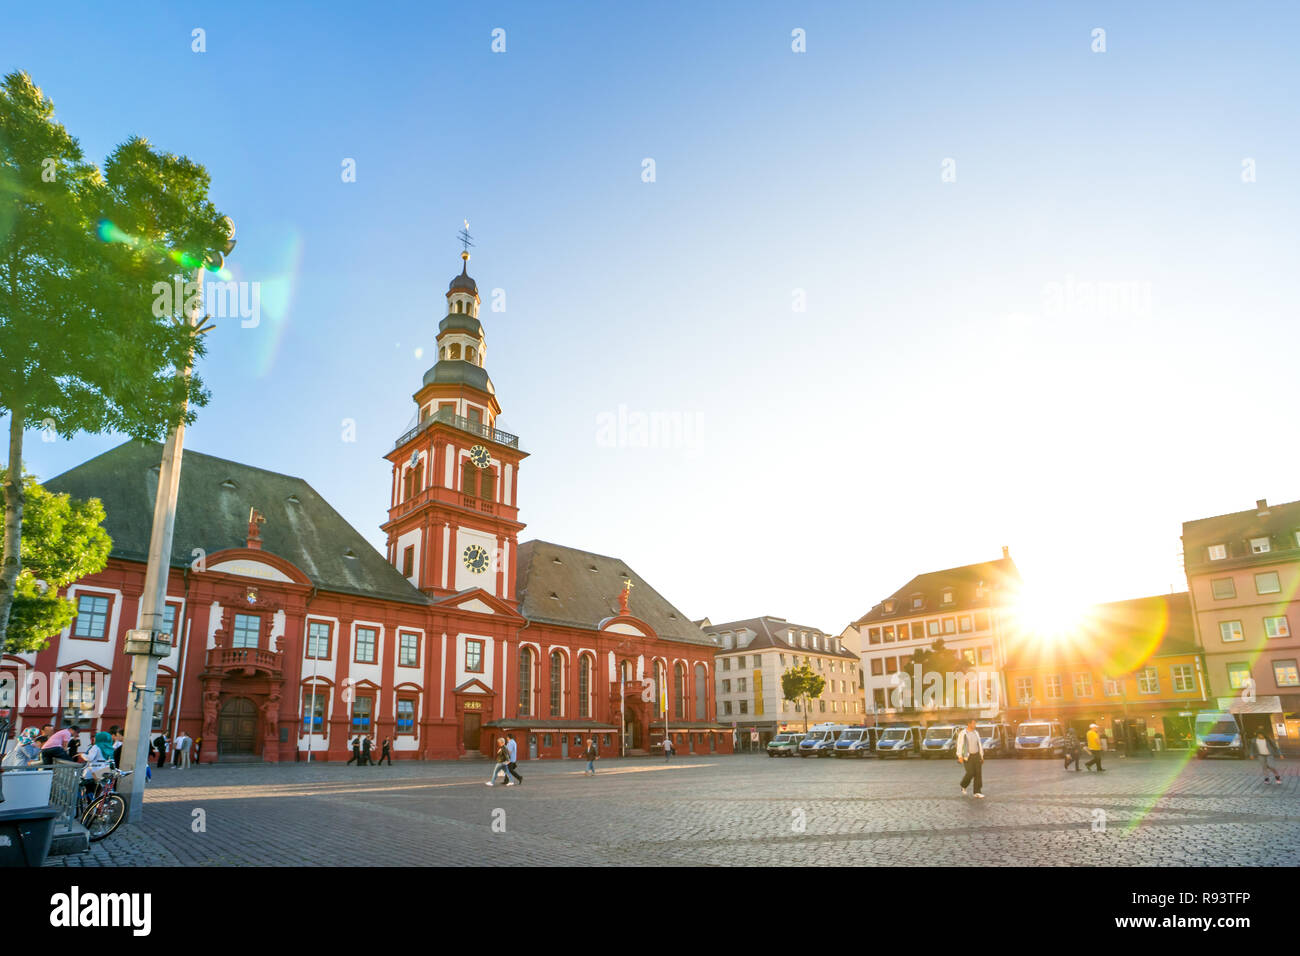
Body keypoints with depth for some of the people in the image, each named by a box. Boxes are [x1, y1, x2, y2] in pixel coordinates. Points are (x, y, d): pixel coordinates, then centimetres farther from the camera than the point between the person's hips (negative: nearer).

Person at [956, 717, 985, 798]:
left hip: (976, 756, 5)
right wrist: (960, 756, -24)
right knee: (970, 773, -13)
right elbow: (959, 745, -14)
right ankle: (963, 786, 15)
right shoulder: (962, 734, -9)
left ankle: (977, 792, 0)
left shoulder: (976, 733, 8)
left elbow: (979, 744, 13)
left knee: (978, 773, -4)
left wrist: (982, 756, 11)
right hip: (967, 756, -5)